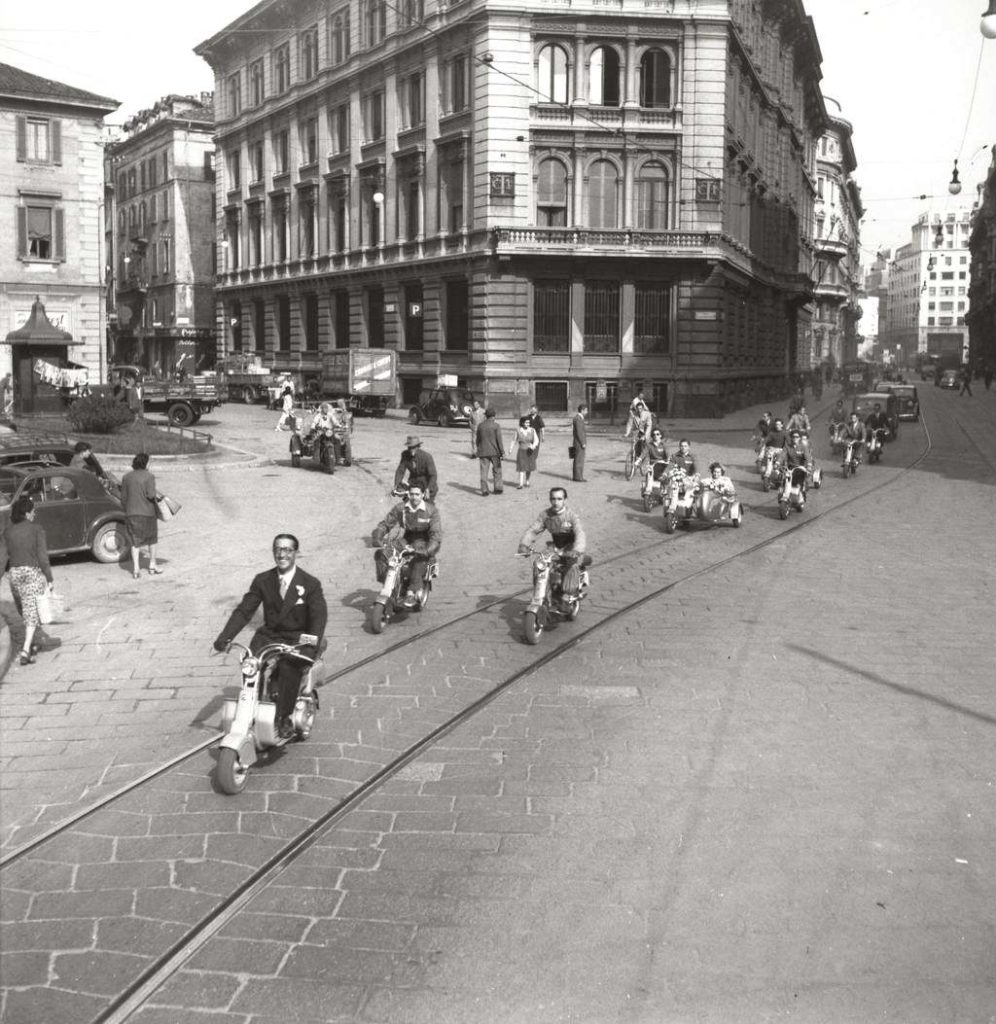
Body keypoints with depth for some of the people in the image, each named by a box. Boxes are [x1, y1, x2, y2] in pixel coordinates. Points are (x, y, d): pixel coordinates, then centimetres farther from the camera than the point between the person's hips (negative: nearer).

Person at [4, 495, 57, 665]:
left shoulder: (8, 532, 5)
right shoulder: (36, 529, -5)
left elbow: (7, 554, 3)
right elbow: (42, 556, -9)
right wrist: (49, 579, -6)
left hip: (14, 573, 4)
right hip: (33, 572, -4)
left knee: (25, 610, 20)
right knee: (32, 613, -3)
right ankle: (26, 650, -13)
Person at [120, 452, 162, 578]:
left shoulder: (126, 477, 5)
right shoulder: (149, 476, -9)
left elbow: (123, 498, 7)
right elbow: (151, 495, -20)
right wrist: (154, 495, 2)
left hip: (131, 513, 3)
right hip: (147, 512, -3)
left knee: (135, 542, 5)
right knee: (151, 539, 16)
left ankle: (136, 569, -4)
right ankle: (152, 565, 25)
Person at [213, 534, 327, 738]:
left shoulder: (310, 584, -5)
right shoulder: (262, 581, 5)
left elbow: (319, 617, -15)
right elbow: (244, 610, 1)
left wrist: (311, 643, -33)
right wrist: (225, 636, -14)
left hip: (297, 639, -3)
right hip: (269, 636, 3)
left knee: (289, 667, -32)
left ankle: (284, 718, -20)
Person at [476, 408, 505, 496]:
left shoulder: (480, 426, 4)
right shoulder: (496, 426, -7)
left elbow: (478, 440, 12)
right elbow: (499, 440, -11)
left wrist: (478, 451, 24)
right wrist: (502, 452, -9)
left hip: (483, 452, 2)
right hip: (494, 452, -2)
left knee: (484, 472, 2)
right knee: (497, 470, 13)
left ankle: (484, 490, -1)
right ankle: (497, 488, 15)